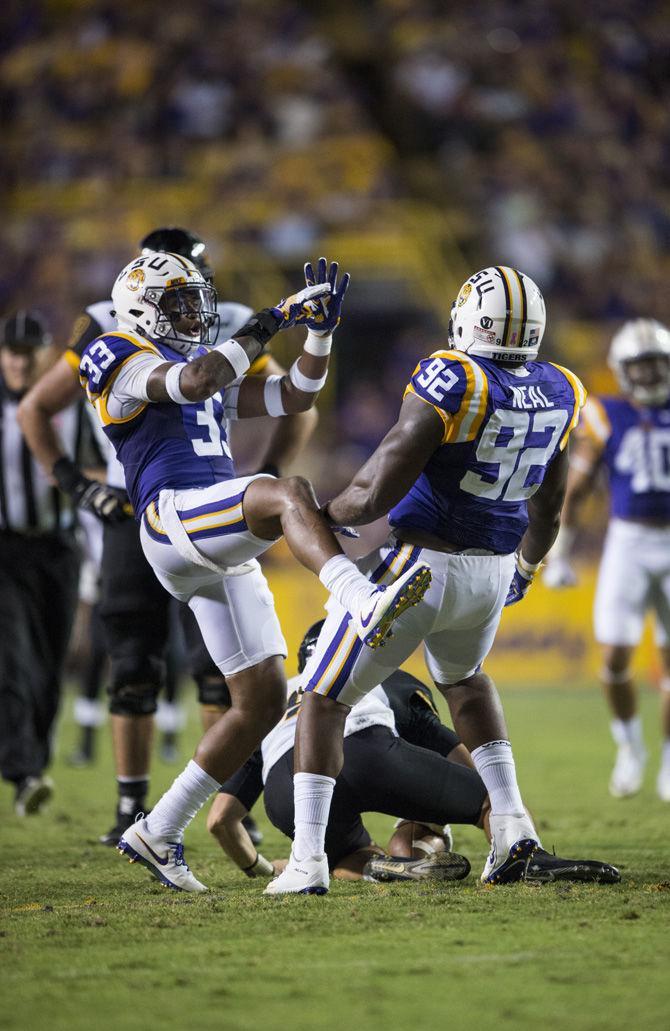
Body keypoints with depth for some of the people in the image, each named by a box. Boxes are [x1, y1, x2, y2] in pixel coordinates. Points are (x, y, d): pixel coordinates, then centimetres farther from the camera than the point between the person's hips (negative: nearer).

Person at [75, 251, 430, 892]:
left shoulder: (214, 365, 30)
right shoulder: (120, 359, 5)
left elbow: (293, 398, 27)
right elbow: (191, 382, -15)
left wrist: (320, 329, 14)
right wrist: (264, 327, -10)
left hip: (223, 554, 8)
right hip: (172, 518, -8)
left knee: (262, 701, 4)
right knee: (287, 494, -34)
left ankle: (156, 834, 12)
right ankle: (364, 605, -60)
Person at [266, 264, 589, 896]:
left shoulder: (453, 382, -23)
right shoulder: (558, 394, -2)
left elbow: (375, 494, -23)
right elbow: (547, 509, 13)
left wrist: (323, 516, -3)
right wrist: (524, 569, 32)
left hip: (413, 566, -6)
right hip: (491, 573, 6)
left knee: (325, 700, 9)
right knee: (462, 679, 36)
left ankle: (307, 859, 2)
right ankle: (509, 816, 22)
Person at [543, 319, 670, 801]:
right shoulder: (606, 418, -1)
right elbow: (576, 491, 5)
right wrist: (559, 557, 3)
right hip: (628, 544, -1)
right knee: (616, 657, -9)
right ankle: (631, 747, 15)